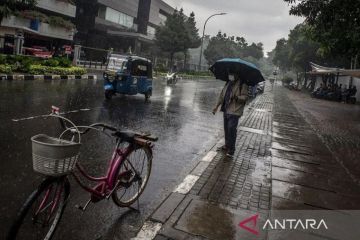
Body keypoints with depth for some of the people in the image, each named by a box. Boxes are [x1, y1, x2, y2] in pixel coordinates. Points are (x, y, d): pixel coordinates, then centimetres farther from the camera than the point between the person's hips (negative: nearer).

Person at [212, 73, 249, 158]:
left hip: (234, 111, -7)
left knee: (232, 130, -10)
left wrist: (237, 97, -35)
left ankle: (231, 150, 0)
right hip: (226, 110, 7)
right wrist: (216, 107, 18)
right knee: (226, 129, 15)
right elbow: (222, 95, 20)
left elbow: (245, 97, -15)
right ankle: (227, 145, 32)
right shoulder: (228, 83, 15)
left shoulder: (243, 84, -7)